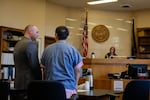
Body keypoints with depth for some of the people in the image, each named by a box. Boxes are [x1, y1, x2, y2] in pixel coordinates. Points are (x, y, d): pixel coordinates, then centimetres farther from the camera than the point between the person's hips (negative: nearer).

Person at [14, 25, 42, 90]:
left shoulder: (17, 44, 12)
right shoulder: (31, 43, -14)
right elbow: (34, 64, -16)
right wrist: (40, 79, -4)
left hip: (18, 82, 9)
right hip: (29, 82, -9)